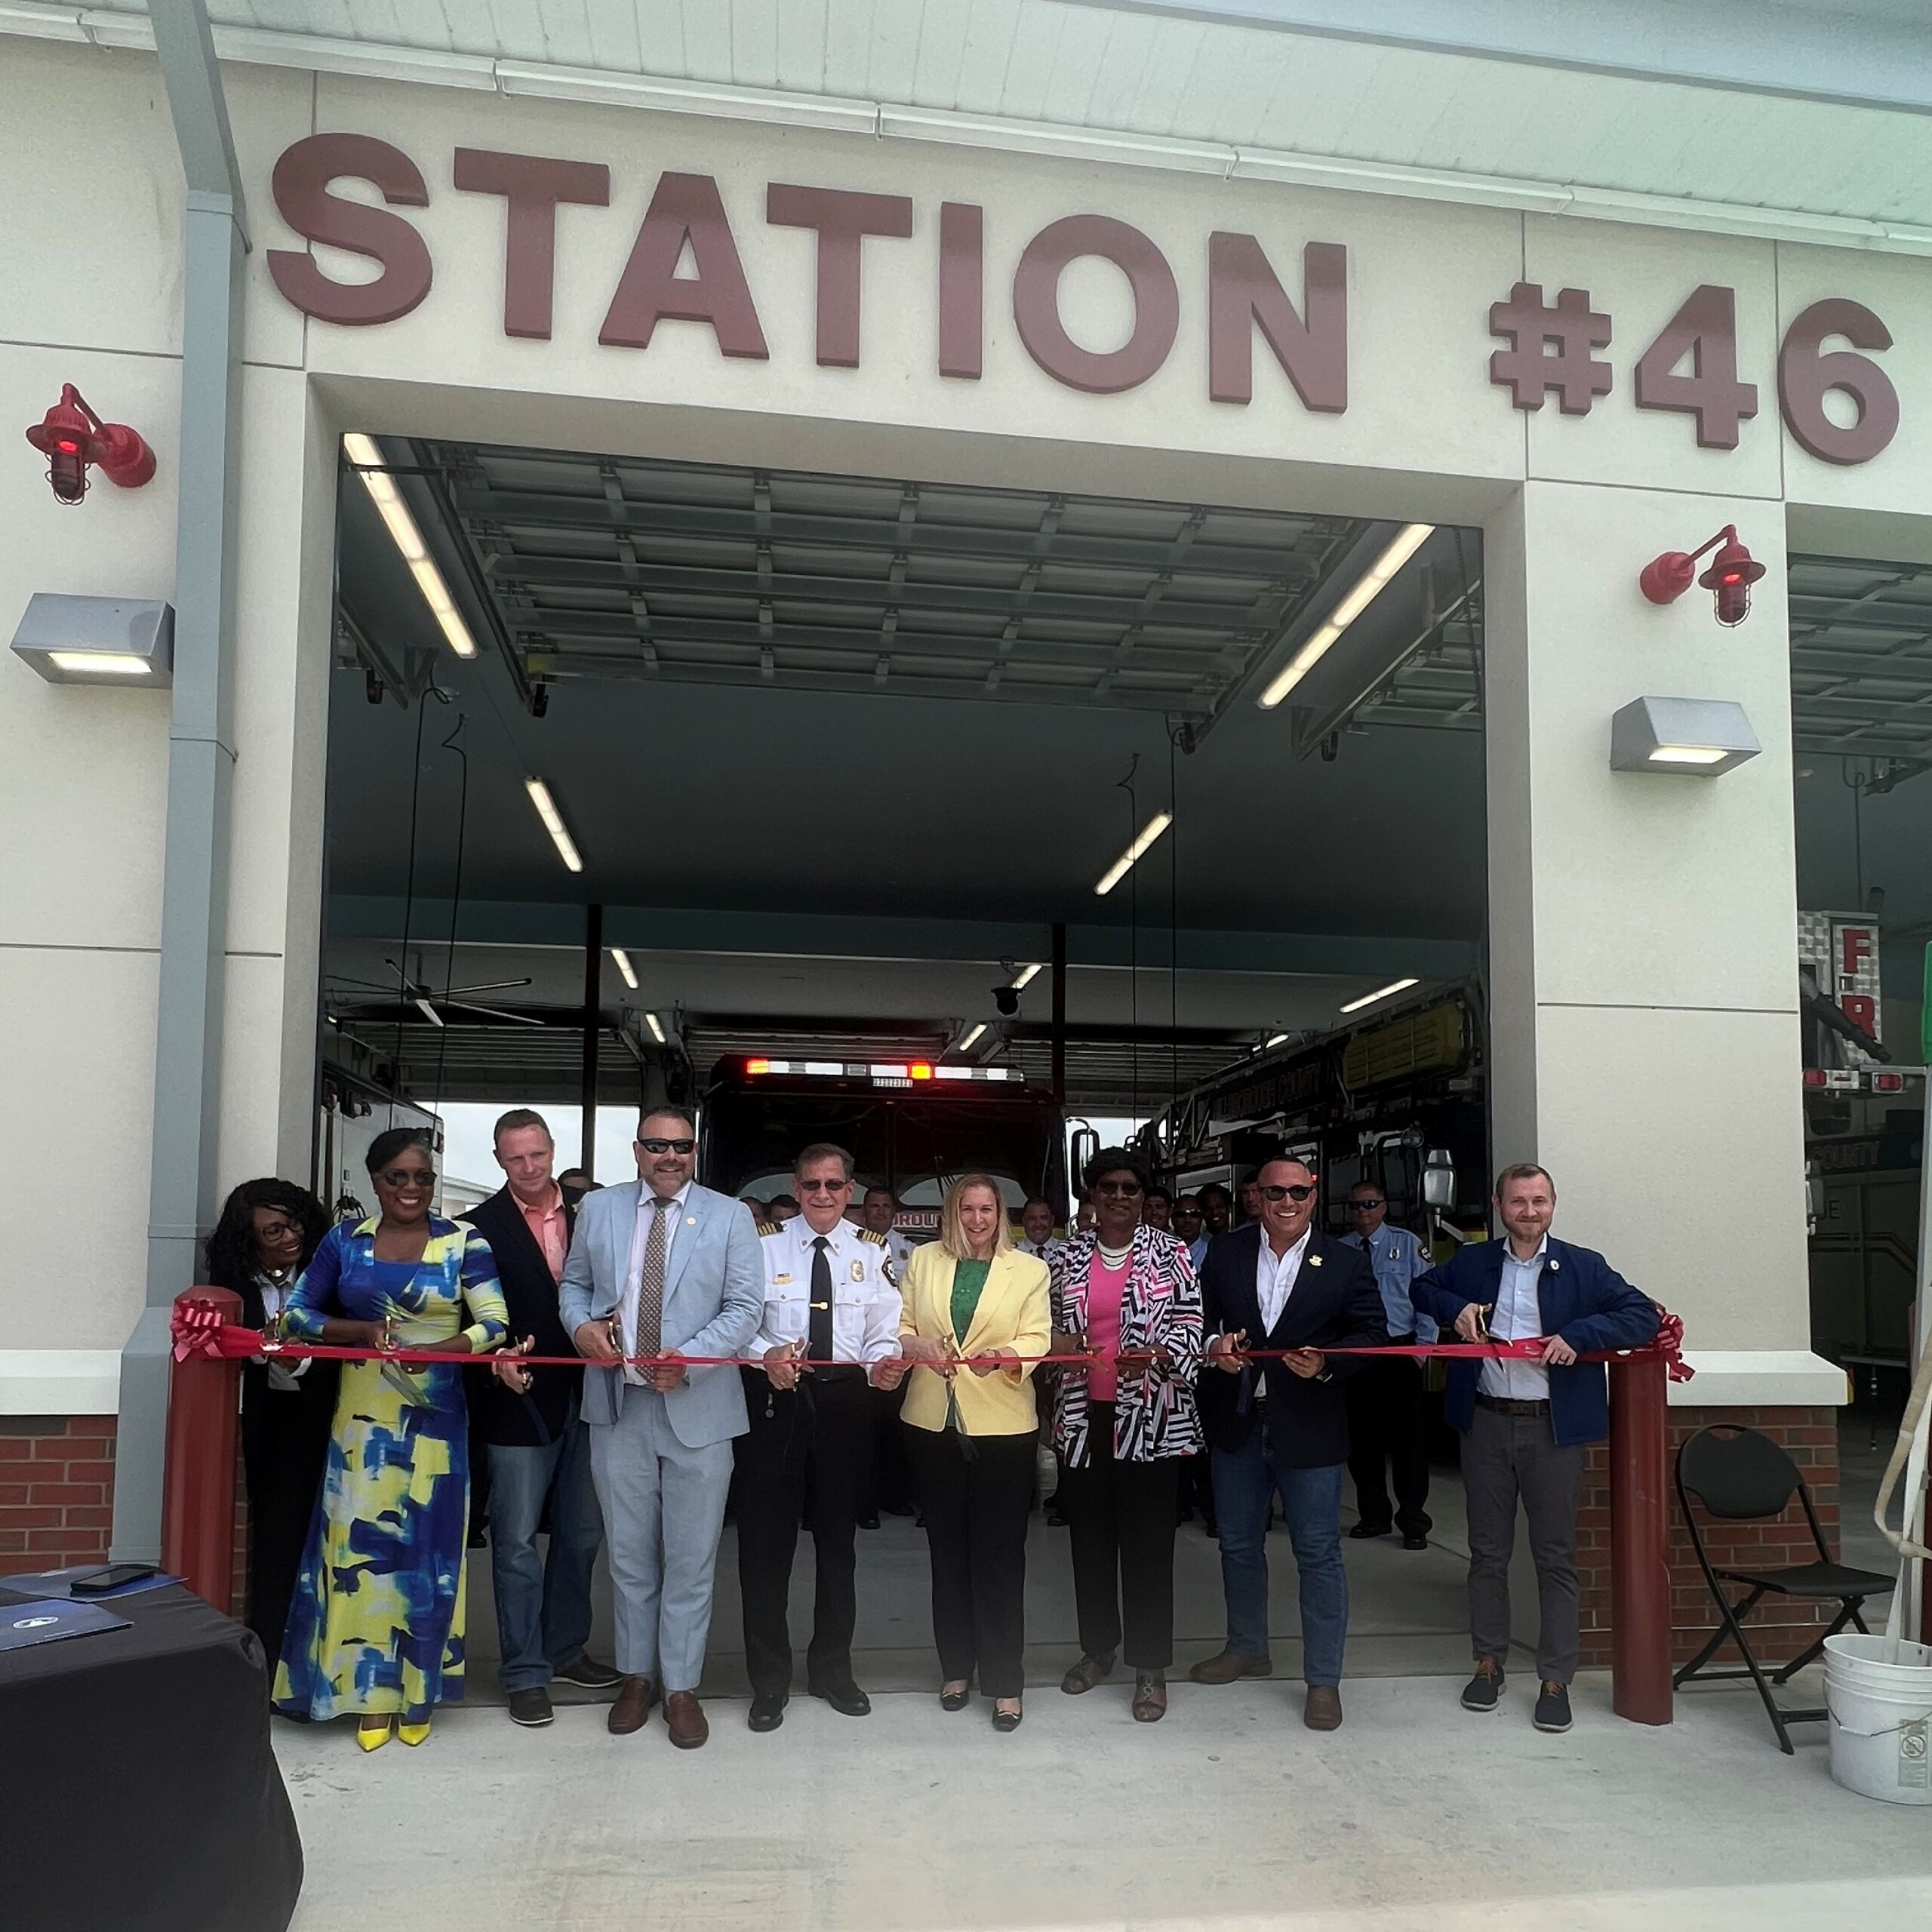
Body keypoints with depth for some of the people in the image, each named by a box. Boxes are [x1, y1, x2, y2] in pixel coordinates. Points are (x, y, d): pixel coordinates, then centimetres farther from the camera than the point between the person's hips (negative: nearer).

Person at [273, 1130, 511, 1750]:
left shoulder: (464, 1243, -3)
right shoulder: (344, 1241, 4)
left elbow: (496, 1324, -9)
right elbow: (297, 1314, 4)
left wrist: (430, 1351, -26)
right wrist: (364, 1331, -13)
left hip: (435, 1418, -2)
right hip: (364, 1414, 2)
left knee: (426, 1549, 5)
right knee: (362, 1544, 4)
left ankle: (416, 1689, 19)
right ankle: (370, 1691, 17)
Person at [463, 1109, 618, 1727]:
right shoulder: (482, 1226, -6)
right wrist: (500, 1358, -25)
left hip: (584, 1397, 4)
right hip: (522, 1399, -4)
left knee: (581, 1535, 15)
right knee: (517, 1541, 3)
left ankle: (565, 1650, 32)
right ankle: (525, 1674, 15)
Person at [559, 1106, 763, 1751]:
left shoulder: (729, 1216, -1)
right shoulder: (599, 1209, 7)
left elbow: (745, 1307, -5)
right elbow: (574, 1283, 14)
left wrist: (689, 1358, -18)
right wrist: (582, 1325, -8)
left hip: (697, 1407, -2)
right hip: (617, 1404, 2)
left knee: (691, 1558, 5)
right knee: (629, 1553, 13)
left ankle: (682, 1687, 17)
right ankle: (636, 1675, 28)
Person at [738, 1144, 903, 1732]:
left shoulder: (872, 1250, 4)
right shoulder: (765, 1244, 0)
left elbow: (884, 1334, 1)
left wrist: (882, 1364, -21)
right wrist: (766, 1356, -23)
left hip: (846, 1400, 2)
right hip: (775, 1397, -2)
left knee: (838, 1537, 15)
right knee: (765, 1540, 3)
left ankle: (832, 1667, 32)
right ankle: (769, 1680, 19)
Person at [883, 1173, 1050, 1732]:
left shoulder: (1029, 1270, 2)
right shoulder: (923, 1260, 9)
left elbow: (1036, 1340, -7)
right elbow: (899, 1326, 8)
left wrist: (1002, 1357, -27)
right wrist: (917, 1347, -14)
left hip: (1002, 1427, -2)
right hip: (934, 1424, 3)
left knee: (999, 1553, -1)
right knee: (948, 1548, 13)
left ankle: (1004, 1680, 9)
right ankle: (957, 1667, 26)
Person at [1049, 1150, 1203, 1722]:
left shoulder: (1169, 1253, -1)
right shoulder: (1068, 1256, 8)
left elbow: (1189, 1324, -5)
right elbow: (1052, 1323, 14)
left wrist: (1154, 1355, -22)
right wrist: (1060, 1342, -7)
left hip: (1150, 1418, -3)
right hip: (1083, 1417, 3)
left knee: (1148, 1543, 1)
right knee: (1090, 1538, 12)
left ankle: (1151, 1666, 12)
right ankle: (1098, 1648, 29)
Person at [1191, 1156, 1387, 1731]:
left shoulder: (1346, 1263, -4)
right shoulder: (1225, 1253, 2)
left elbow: (1372, 1333, -3)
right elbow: (1199, 1317, 7)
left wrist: (1327, 1363, -20)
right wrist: (1213, 1346, -14)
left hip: (1308, 1427, -3)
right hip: (1236, 1423, 3)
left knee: (1319, 1554, 3)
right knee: (1239, 1546, 18)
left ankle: (1323, 1679, 15)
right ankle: (1247, 1648, 37)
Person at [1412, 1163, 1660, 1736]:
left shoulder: (1583, 1268, -1)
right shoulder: (1471, 1263, 7)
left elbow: (1645, 1316, -5)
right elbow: (1422, 1288, 21)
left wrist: (1578, 1335, -18)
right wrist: (1455, 1307, -1)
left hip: (1553, 1429, -2)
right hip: (1486, 1424, 2)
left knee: (1555, 1557, 4)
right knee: (1487, 1552, 12)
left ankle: (1555, 1680, 14)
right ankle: (1488, 1663, 25)